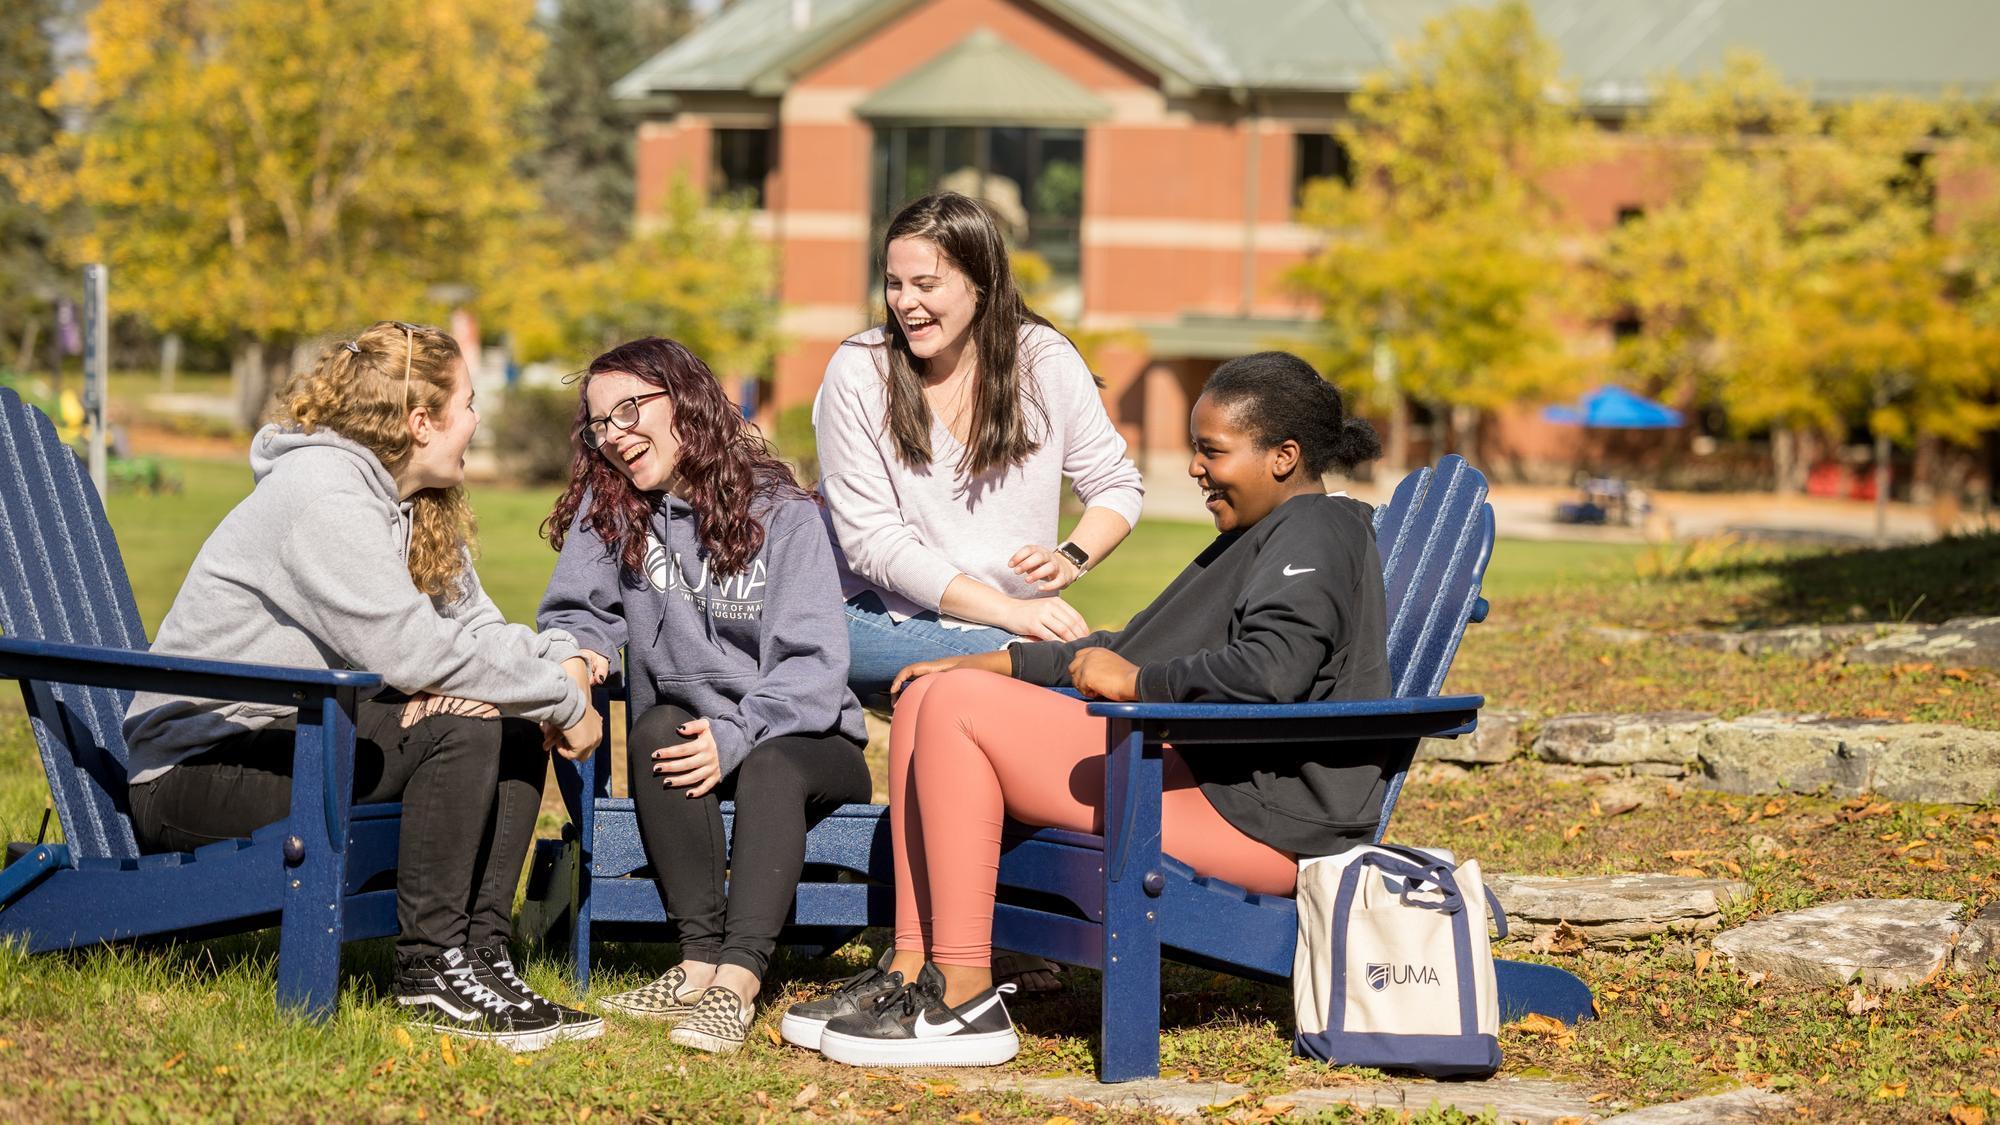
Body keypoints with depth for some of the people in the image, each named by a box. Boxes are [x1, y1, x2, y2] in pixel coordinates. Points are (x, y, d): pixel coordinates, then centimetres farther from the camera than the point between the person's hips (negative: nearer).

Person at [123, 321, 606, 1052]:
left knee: (517, 728, 0)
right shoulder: (321, 493, -19)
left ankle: (478, 955, -4)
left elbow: (475, 625, 9)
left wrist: (561, 660, -14)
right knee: (462, 722, -24)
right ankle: (431, 970, -18)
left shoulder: (416, 507, 13)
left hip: (298, 739, 10)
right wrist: (563, 698, -20)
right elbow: (407, 649, -27)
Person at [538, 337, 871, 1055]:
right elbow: (576, 614, 1)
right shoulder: (608, 511, 5)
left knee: (770, 763, -36)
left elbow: (814, 664, -14)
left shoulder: (781, 512, -7)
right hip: (688, 739, 3)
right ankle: (701, 955, -33)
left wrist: (736, 739, -28)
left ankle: (737, 978, -47)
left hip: (803, 743, -3)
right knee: (656, 729, -31)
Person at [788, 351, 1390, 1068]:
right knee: (927, 698, 8)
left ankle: (966, 1003, -20)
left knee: (958, 707, -18)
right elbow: (1139, 646, 27)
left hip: (1254, 813, -11)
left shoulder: (1314, 536, -8)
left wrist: (1134, 681, -14)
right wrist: (995, 664, 18)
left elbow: (1266, 672, -27)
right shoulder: (1266, 537, 25)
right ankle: (913, 972, -1)